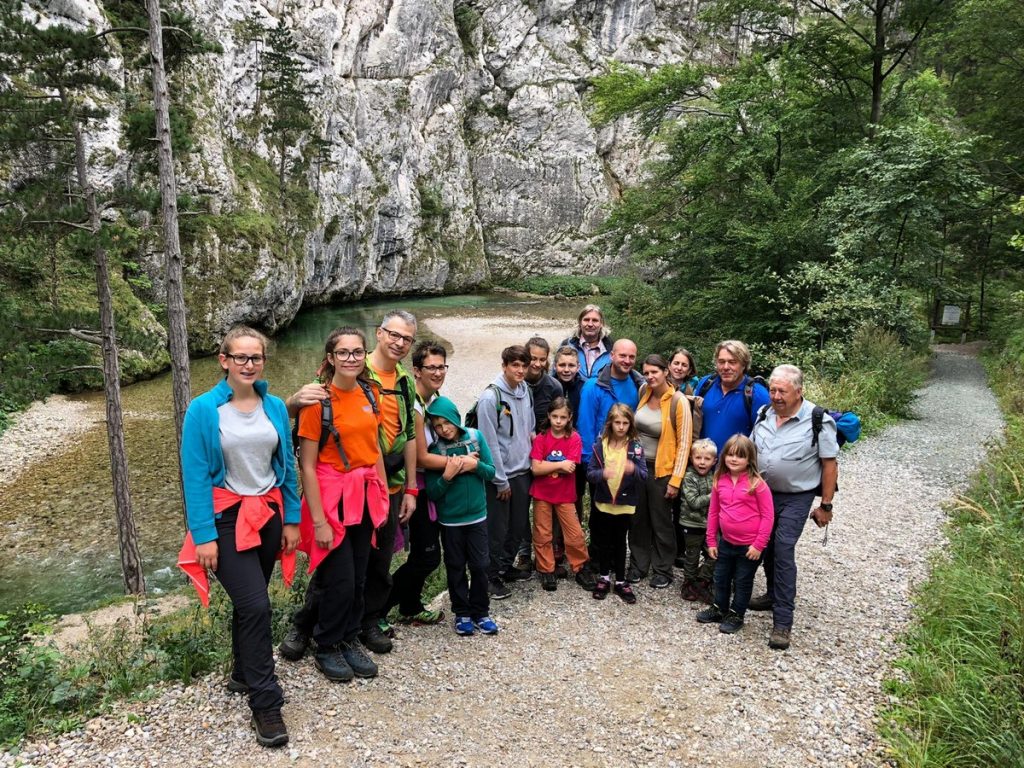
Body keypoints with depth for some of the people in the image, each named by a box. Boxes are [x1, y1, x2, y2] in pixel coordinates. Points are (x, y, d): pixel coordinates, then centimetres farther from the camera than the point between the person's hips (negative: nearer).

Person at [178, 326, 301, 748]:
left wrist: (291, 519, 5)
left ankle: (244, 674, 38)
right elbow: (195, 475, -11)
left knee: (250, 602, 16)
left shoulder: (275, 407, 3)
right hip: (226, 519, -4)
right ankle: (266, 704, 0)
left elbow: (287, 466, 8)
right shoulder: (204, 409, -10)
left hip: (268, 515, 5)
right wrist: (204, 535, -15)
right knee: (256, 606, -12)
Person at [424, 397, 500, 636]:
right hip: (450, 519, -1)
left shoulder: (475, 437, -7)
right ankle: (462, 613, 27)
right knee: (456, 567, 12)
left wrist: (475, 465, -20)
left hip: (477, 515, 1)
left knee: (480, 565, 9)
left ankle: (480, 611, 25)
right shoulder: (434, 449, -10)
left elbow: (491, 472, -2)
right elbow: (432, 492, -10)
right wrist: (447, 476, -26)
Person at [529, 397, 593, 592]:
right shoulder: (541, 438, -4)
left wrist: (546, 465, -14)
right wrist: (559, 465, -18)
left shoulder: (574, 438, -7)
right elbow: (535, 469, -13)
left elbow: (570, 468, -16)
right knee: (542, 535, 7)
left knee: (575, 535, 1)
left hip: (565, 494, 0)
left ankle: (579, 569, 19)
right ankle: (546, 571, 21)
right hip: (542, 493, 1)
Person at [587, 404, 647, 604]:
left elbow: (644, 474, -11)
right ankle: (604, 577, 28)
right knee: (603, 542, 12)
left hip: (625, 503, 0)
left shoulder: (635, 447, -5)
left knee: (620, 542, 12)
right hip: (603, 502, 0)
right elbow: (590, 472, -7)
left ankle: (621, 581, 23)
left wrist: (633, 470, -33)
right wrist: (602, 474, -29)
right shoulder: (600, 445, -5)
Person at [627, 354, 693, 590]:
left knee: (661, 522, 8)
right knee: (638, 519, 14)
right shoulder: (643, 391, -1)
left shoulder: (678, 401, -16)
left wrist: (676, 479, -16)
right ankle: (638, 564, 29)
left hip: (661, 470, -5)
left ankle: (663, 570, 25)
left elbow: (684, 443, -14)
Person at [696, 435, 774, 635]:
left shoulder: (757, 483, -17)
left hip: (749, 545, -5)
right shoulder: (720, 480, -2)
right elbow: (713, 512, 6)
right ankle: (719, 609, 39)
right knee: (721, 578, 20)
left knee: (742, 582, 13)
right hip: (726, 542, 5)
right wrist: (711, 540, 6)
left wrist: (759, 544, -14)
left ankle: (736, 615, 30)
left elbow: (768, 516, -13)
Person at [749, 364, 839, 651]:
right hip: (763, 493, 6)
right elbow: (752, 452, 12)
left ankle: (782, 622, -6)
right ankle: (776, 594, 39)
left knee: (783, 551, -12)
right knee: (767, 547, 15)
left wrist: (825, 505, -9)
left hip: (796, 498, -5)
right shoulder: (763, 415, 0)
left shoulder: (819, 421, -16)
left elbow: (830, 465, -11)